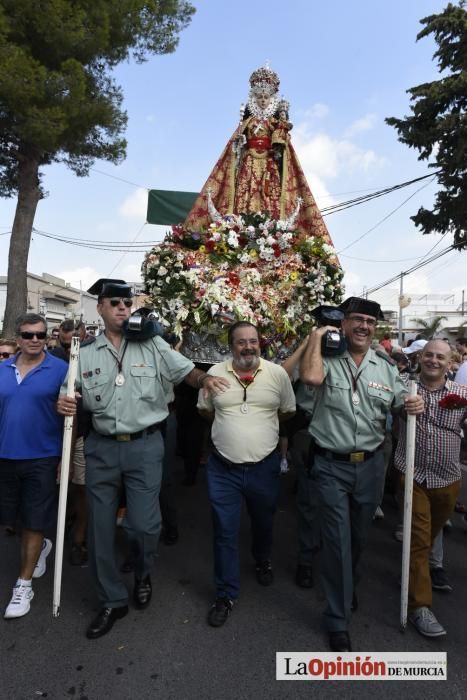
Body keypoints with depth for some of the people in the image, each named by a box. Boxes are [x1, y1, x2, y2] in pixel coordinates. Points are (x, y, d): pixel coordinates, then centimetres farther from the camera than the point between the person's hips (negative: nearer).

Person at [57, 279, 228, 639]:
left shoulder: (153, 345, -1)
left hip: (144, 446, -2)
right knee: (100, 527, 11)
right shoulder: (85, 355, 5)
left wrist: (205, 379, -26)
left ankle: (143, 575, 34)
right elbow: (70, 398, 9)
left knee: (143, 524, -3)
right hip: (101, 448, 3)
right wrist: (64, 404, -13)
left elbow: (186, 370, -5)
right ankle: (113, 600, 33)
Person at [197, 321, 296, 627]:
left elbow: (288, 412, 6)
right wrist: (230, 425, 6)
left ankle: (263, 560, 54)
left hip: (264, 466, 1)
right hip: (223, 467, 0)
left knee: (263, 523, 23)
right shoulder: (215, 373, -4)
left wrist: (262, 423, 7)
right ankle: (226, 595, 26)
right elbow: (205, 410, 9)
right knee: (225, 533, 7)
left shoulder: (278, 373, -6)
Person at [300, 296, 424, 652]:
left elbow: (401, 406, 9)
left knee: (359, 536, 22)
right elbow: (310, 376, -31)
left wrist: (414, 405, -14)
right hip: (332, 465, -4)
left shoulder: (385, 367, 4)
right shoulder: (328, 358, -9)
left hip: (371, 464, 4)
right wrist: (317, 336, -17)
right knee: (337, 540, 2)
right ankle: (338, 620, 21)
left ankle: (348, 586, 52)